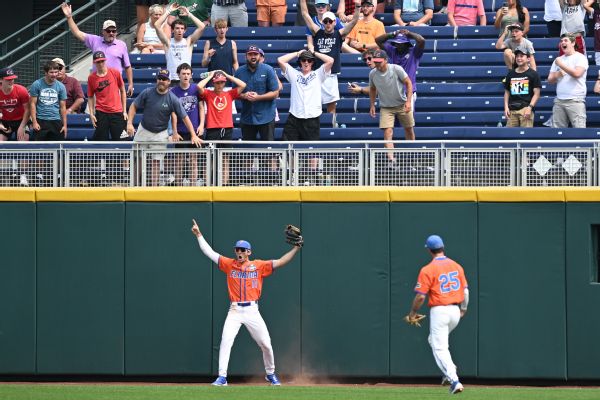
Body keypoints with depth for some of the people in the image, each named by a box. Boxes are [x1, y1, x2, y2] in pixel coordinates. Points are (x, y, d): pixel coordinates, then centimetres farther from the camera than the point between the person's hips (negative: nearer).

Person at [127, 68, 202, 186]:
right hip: (143, 131, 2)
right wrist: (129, 123, -14)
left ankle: (153, 186, 8)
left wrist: (194, 136, -18)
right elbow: (134, 106, -1)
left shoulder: (172, 99, -13)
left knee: (156, 161, 0)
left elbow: (185, 117, -12)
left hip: (160, 134, -2)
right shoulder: (147, 93, -9)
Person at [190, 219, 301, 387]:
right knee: (225, 341, -16)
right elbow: (209, 252, 8)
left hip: (252, 311, 0)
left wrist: (297, 248, -7)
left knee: (266, 344, 1)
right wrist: (199, 234, 6)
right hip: (235, 311, 0)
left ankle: (270, 374, 23)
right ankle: (222, 377, -15)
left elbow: (280, 262, 1)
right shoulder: (229, 264, 7)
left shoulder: (259, 266, 4)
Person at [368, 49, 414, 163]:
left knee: (409, 129, 9)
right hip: (386, 107, 1)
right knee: (388, 132, -18)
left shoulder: (396, 69, -17)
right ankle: (391, 159, -26)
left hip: (402, 105, -1)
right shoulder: (372, 74, -8)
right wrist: (372, 105, 5)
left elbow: (408, 83, -9)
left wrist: (408, 101, -17)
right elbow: (372, 89, 11)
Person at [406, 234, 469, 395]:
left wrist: (413, 312, 4)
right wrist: (463, 309, 24)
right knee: (434, 340, 26)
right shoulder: (456, 266, 5)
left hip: (439, 311, -6)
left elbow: (420, 296, -12)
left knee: (440, 348, -3)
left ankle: (454, 380, -17)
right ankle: (450, 371, 15)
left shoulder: (428, 270, -11)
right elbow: (465, 290, 8)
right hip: (455, 311, 6)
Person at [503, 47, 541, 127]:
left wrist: (530, 107, -11)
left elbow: (536, 93, 1)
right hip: (512, 109, 4)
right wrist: (506, 107, 7)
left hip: (525, 108, -4)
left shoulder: (533, 74, 5)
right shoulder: (510, 74, 18)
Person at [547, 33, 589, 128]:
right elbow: (550, 80, 20)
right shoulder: (558, 60, 20)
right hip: (559, 101, 6)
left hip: (575, 101, -6)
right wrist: (556, 76, -4)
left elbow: (577, 73, -16)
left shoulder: (580, 58, 1)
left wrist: (561, 65, -7)